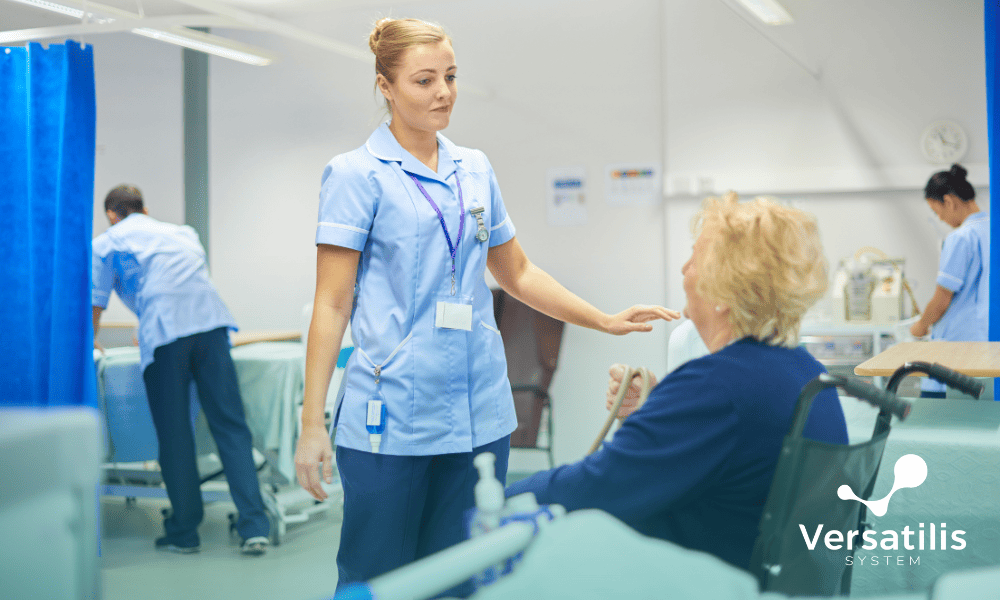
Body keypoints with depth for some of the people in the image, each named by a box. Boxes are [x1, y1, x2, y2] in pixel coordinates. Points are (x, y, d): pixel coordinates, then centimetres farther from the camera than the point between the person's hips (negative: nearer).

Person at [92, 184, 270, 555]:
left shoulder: (106, 243, 19)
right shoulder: (182, 233, 31)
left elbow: (95, 305, 23)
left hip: (164, 333, -3)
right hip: (211, 321, 3)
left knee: (174, 435, 5)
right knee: (230, 425, 0)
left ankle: (183, 533, 13)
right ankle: (255, 528, -7)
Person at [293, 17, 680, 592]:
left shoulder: (477, 171, 12)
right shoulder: (357, 174, -4)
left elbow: (517, 273, 21)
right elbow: (332, 303, -6)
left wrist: (607, 321, 14)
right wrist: (312, 422, -11)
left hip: (480, 416, 5)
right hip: (390, 418, -5)